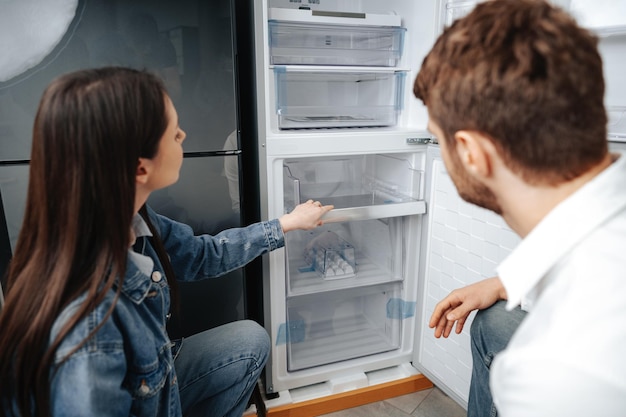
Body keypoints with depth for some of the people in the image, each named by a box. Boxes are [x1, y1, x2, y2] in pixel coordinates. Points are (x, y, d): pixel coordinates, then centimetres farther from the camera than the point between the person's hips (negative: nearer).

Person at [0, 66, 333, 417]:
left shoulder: (130, 222, -15)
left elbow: (201, 254, 1)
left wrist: (287, 223, 8)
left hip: (151, 377, 6)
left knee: (251, 339, 8)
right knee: (249, 345, -2)